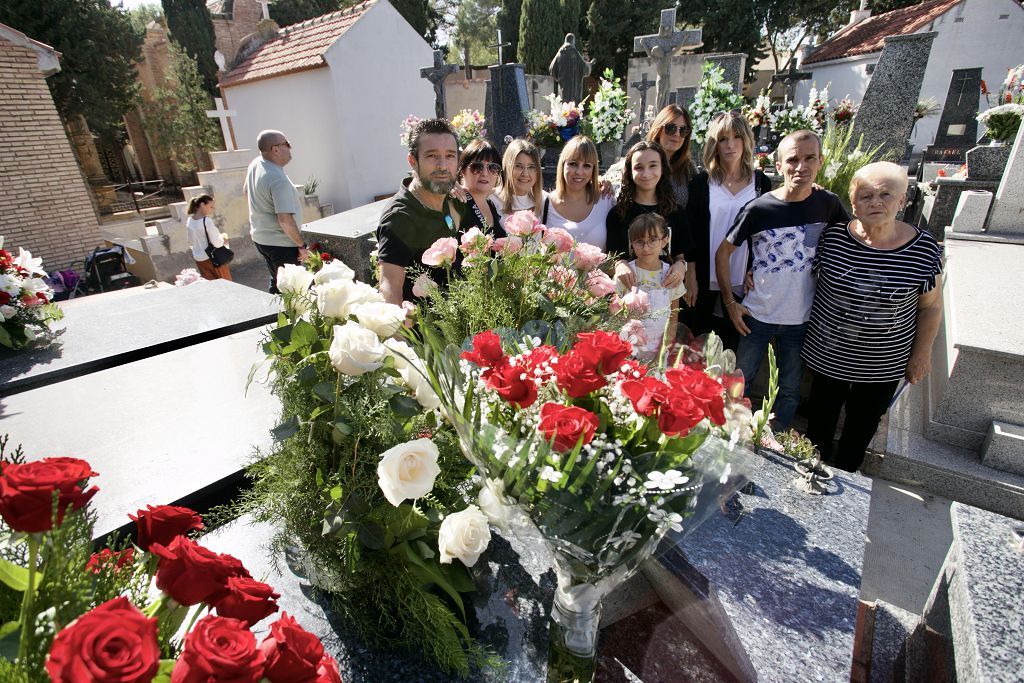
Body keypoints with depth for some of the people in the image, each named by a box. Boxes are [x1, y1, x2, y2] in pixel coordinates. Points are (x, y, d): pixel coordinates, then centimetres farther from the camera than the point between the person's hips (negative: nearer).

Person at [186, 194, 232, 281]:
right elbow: (216, 243, -21)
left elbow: (191, 242, 11)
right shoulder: (207, 221, -20)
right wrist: (223, 239, -2)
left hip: (198, 259, 7)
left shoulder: (189, 221, 2)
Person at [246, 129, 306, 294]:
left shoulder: (254, 164, 2)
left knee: (276, 283, 22)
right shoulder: (278, 180, -26)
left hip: (260, 238, 9)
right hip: (281, 243, -9)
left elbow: (247, 193, 20)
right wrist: (302, 245, -19)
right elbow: (285, 220, -29)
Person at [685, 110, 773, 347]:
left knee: (735, 351, 10)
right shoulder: (701, 182, 1)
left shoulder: (761, 182, 6)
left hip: (744, 286, 2)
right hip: (706, 284, -1)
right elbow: (690, 232, -1)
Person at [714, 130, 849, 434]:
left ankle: (776, 442, 36)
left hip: (802, 319, 2)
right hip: (757, 316, -2)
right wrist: (729, 301, -8)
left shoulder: (828, 205, -4)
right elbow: (723, 252, -4)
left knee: (789, 391, 15)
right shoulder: (758, 209, -11)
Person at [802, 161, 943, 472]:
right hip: (828, 354, 0)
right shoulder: (833, 237, -12)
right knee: (821, 419, 19)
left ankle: (844, 476, 44)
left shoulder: (925, 249, -11)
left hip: (885, 364, 0)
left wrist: (922, 354, 0)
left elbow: (931, 306, -2)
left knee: (863, 425, 19)